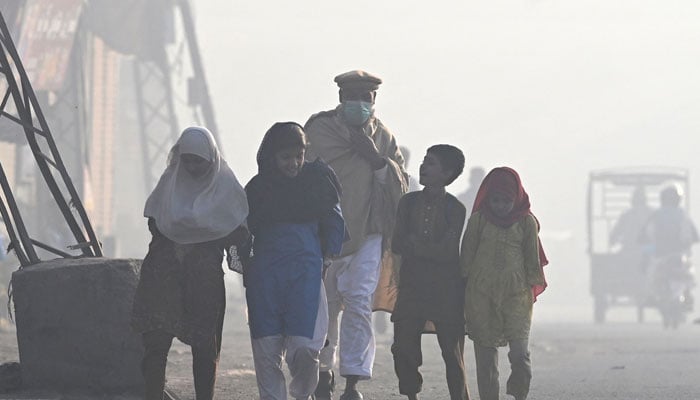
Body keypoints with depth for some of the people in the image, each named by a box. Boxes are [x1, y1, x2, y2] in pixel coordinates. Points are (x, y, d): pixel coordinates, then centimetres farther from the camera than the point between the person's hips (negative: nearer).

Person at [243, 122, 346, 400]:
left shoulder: (317, 179, 7)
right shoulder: (258, 186, 9)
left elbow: (334, 221, 13)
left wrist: (329, 255, 2)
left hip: (306, 271, -1)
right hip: (265, 273, 2)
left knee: (303, 346, -13)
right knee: (267, 349, -2)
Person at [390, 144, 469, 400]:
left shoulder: (454, 209, -2)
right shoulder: (409, 202, 8)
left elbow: (448, 251, -9)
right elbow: (397, 245, 1)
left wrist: (414, 244, -7)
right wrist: (431, 249, -10)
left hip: (445, 286, -3)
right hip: (412, 284, 3)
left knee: (452, 351, -3)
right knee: (403, 347, -1)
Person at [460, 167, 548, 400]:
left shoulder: (526, 222, 2)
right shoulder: (478, 219, 3)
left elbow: (532, 258, 9)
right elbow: (467, 254, 8)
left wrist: (533, 287, 8)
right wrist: (463, 286, 8)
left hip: (516, 292, -1)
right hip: (481, 292, 1)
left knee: (519, 350, -13)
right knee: (485, 349, 1)